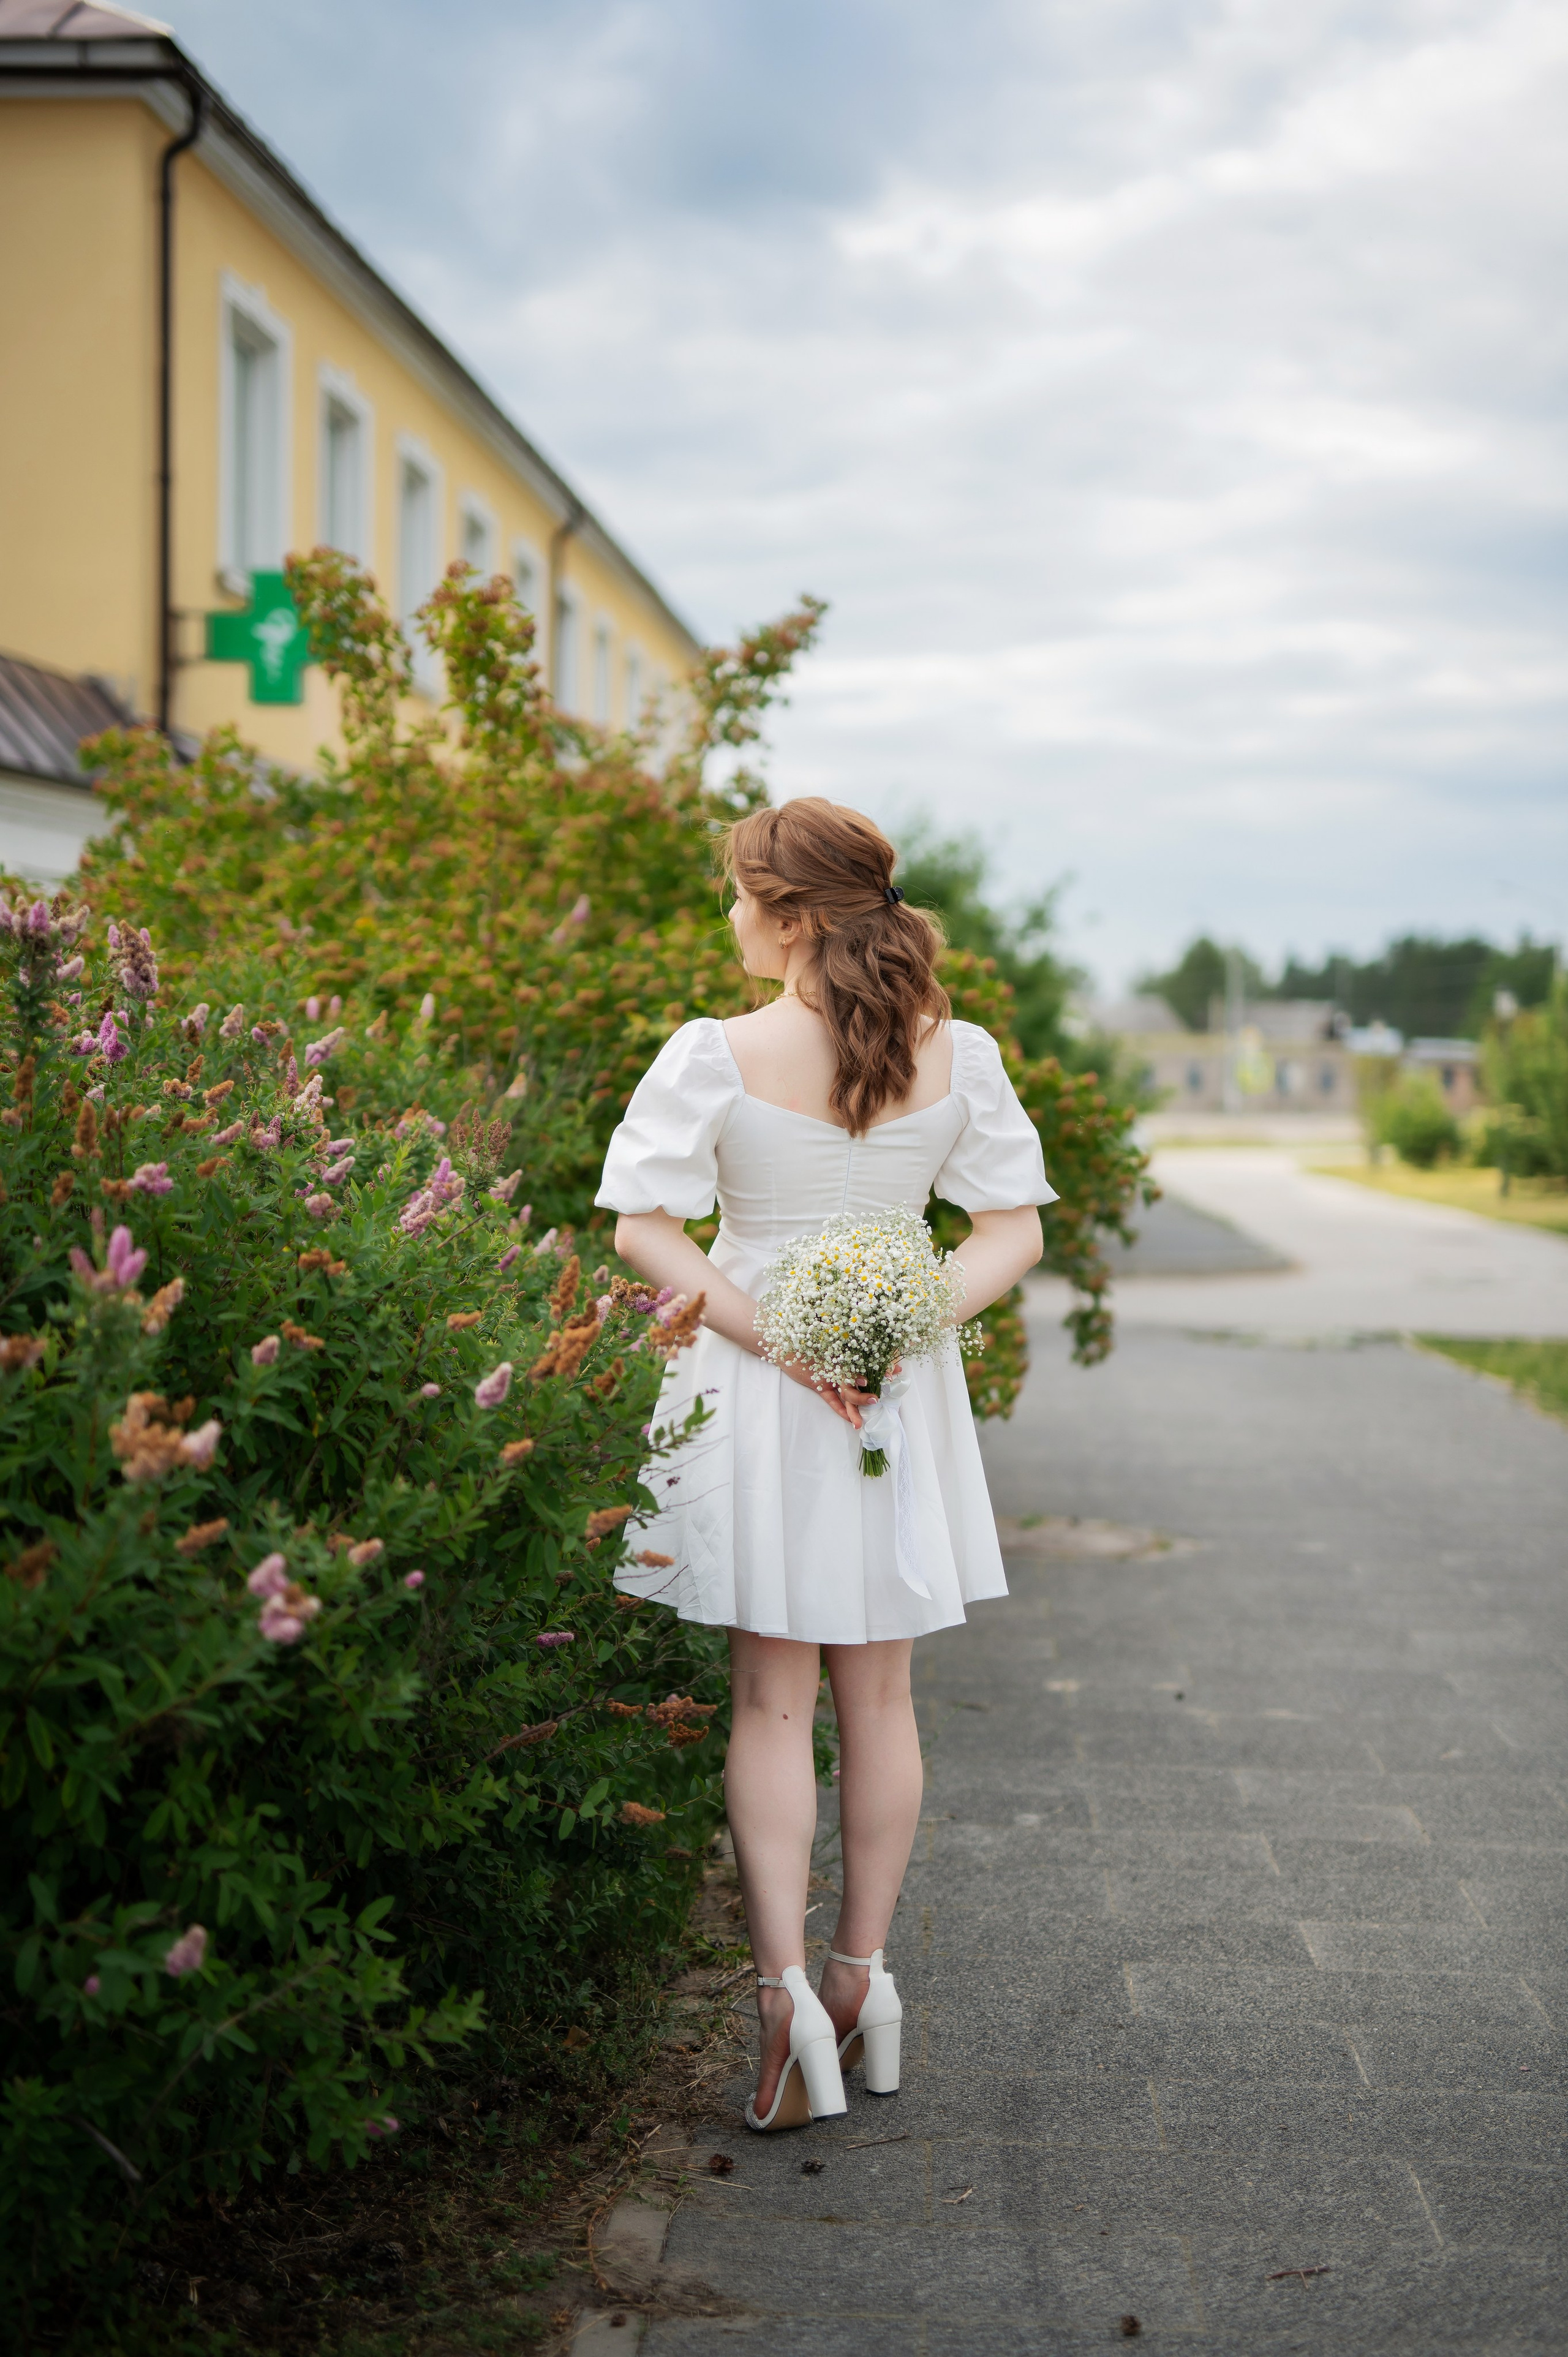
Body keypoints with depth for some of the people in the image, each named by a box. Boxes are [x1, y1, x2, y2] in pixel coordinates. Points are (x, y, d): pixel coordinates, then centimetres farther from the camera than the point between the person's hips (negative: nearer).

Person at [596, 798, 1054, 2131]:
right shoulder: (957, 1056, -4)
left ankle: (784, 1980, -6)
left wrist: (770, 1335, -13)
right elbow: (1014, 1233, -3)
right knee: (879, 1694, 14)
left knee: (772, 1698, 6)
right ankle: (861, 1971, 22)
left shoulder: (718, 1056, -13)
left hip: (756, 1397, -2)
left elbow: (645, 1228, -14)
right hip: (903, 1396, 3)